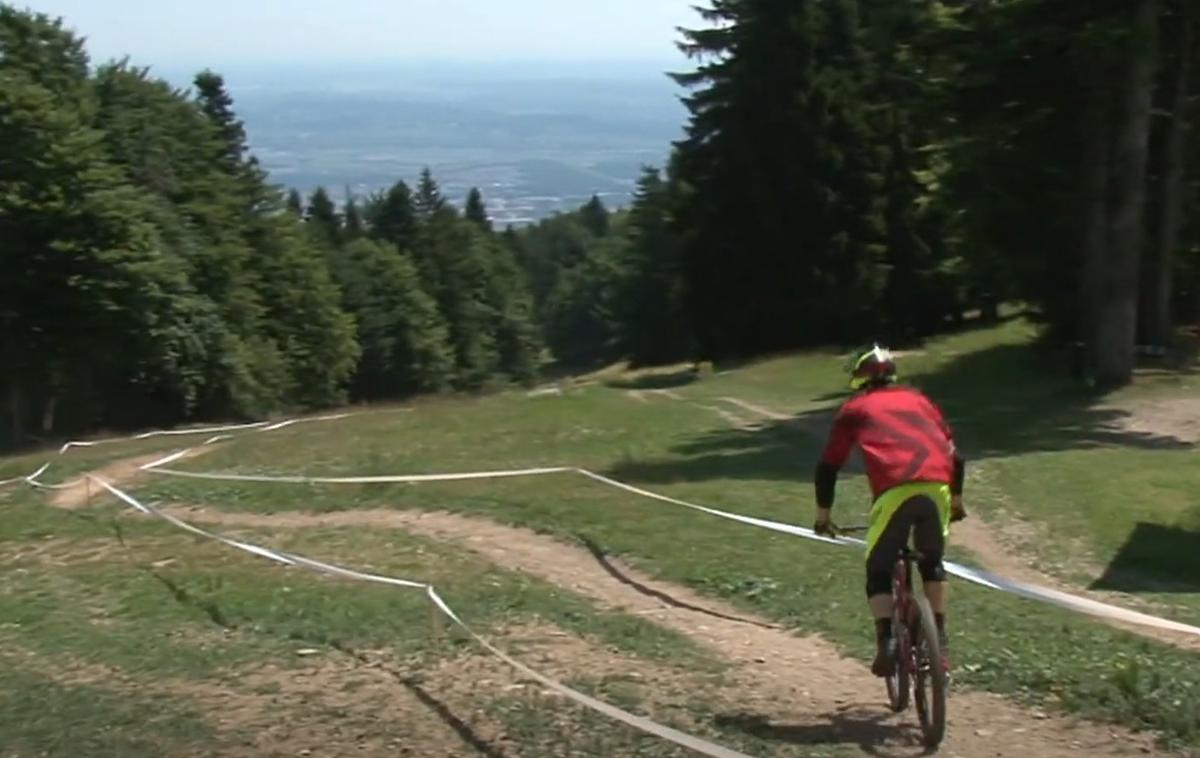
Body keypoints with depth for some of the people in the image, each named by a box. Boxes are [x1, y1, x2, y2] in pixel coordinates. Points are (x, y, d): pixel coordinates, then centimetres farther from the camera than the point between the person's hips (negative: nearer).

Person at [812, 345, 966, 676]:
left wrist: (823, 513, 33)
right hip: (937, 486, 3)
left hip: (896, 491, -3)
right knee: (932, 562, 27)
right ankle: (940, 639, 20)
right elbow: (953, 453, 30)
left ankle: (886, 645, -3)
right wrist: (956, 497, 44)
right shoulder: (917, 399, 31)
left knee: (878, 571, 14)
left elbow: (828, 466, 22)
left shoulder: (855, 408, 22)